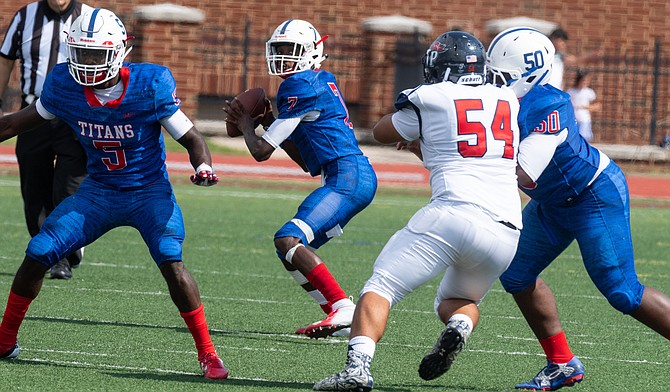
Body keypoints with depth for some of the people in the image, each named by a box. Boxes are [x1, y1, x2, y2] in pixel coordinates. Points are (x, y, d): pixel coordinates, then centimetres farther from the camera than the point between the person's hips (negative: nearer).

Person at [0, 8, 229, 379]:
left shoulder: (149, 85, -19)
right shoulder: (64, 85, -11)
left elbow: (190, 137, -10)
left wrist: (203, 166, -30)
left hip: (150, 191, -3)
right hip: (99, 192, 3)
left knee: (170, 261, -26)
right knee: (38, 253, -8)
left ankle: (207, 353, -14)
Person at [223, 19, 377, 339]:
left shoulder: (299, 86, -8)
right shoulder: (322, 83, 22)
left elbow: (261, 151, -4)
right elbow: (307, 161, 26)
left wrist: (244, 122, 14)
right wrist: (269, 121, 22)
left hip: (347, 175, -10)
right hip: (357, 178, 10)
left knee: (288, 240, -20)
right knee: (294, 249, 13)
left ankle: (343, 309, -27)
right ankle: (337, 315, 8)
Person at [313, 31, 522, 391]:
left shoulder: (430, 99, 7)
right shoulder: (508, 102, 20)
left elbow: (382, 133, 25)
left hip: (455, 211, -5)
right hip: (506, 230, 5)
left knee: (381, 287, 1)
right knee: (457, 300, 27)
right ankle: (459, 326, -8)